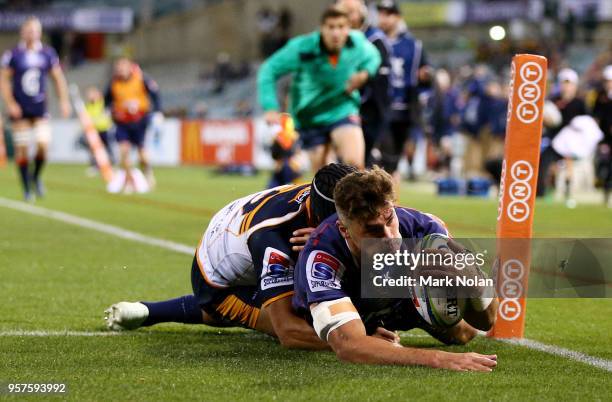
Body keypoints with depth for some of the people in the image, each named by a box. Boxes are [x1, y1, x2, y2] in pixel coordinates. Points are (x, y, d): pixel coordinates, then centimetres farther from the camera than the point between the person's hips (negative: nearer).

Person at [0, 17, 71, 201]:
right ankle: (27, 188, 12)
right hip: (20, 110, -2)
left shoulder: (48, 53, 3)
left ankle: (36, 177, 17)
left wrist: (64, 101, 4)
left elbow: (58, 78, 12)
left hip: (40, 108, 2)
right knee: (21, 148, 0)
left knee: (43, 145, -11)